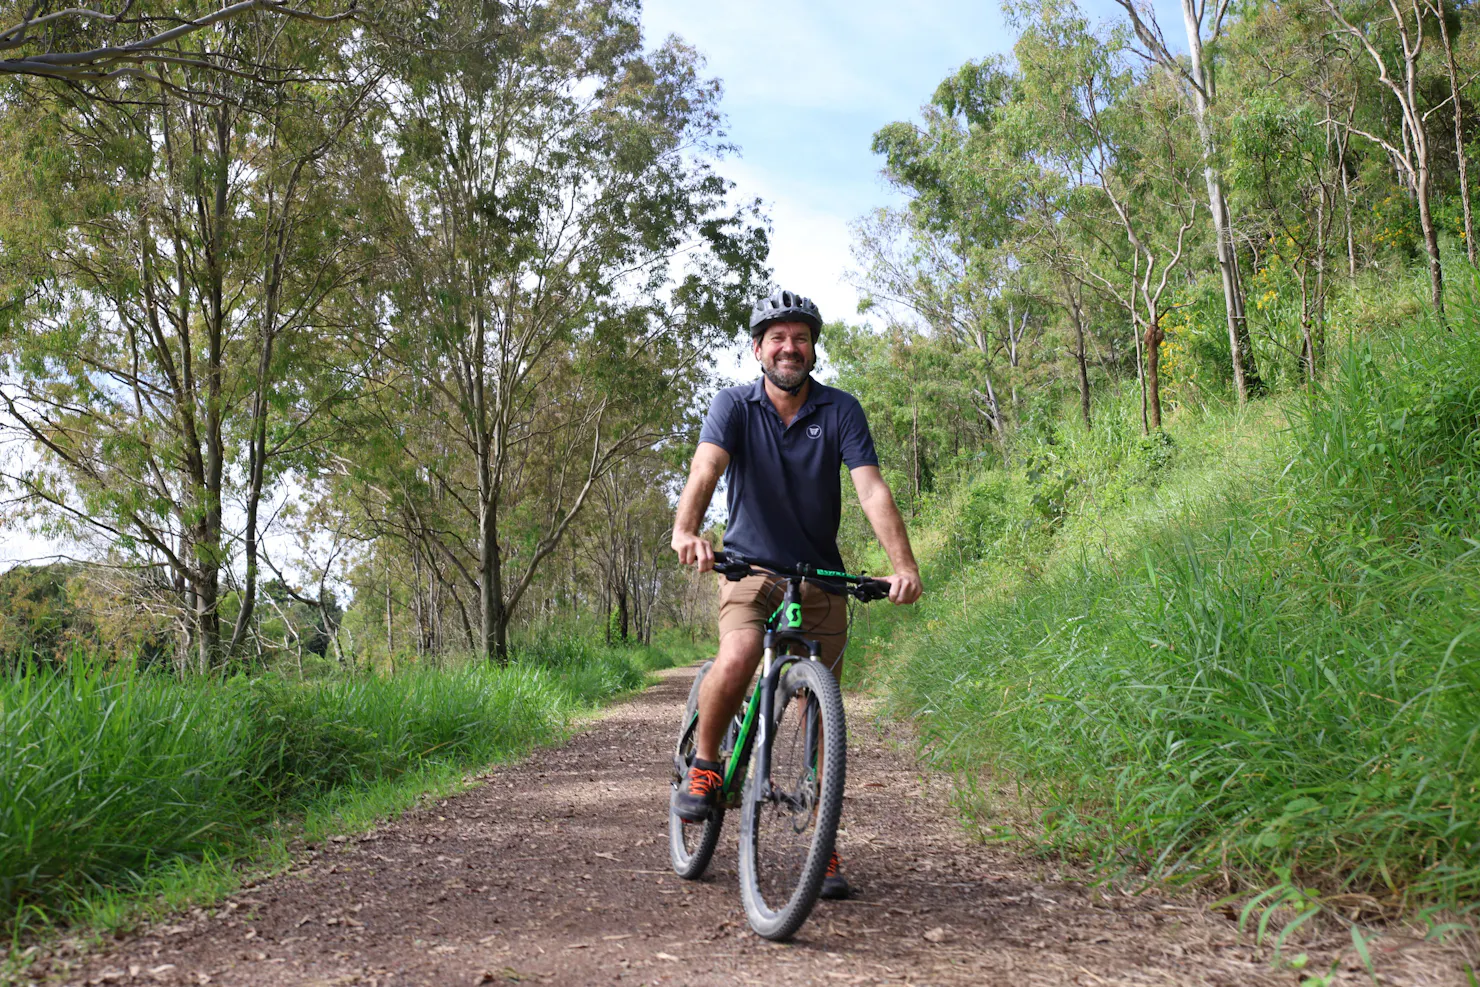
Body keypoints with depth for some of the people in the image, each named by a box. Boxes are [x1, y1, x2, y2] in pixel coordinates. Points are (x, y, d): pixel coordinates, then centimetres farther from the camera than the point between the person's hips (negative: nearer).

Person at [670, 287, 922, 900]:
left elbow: (871, 488, -17)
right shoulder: (735, 405, -6)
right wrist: (685, 530, -46)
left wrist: (904, 566, -32)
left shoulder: (840, 411, -5)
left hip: (821, 576, 2)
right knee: (738, 659, -30)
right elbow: (706, 467, -25)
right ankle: (704, 764, -2)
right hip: (749, 568, -1)